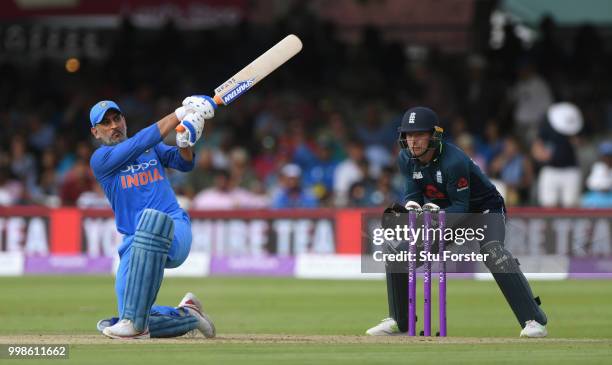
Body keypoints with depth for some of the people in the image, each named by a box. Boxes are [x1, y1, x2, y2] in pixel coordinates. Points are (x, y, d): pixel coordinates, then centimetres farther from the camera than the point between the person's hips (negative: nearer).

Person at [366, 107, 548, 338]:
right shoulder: (406, 159, -11)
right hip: (443, 211, 7)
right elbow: (413, 194, -5)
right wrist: (409, 208, -28)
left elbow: (461, 207, -28)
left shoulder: (453, 161, -31)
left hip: (484, 209, -7)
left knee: (493, 250, -35)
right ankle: (398, 321, 13)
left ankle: (534, 320, -36)